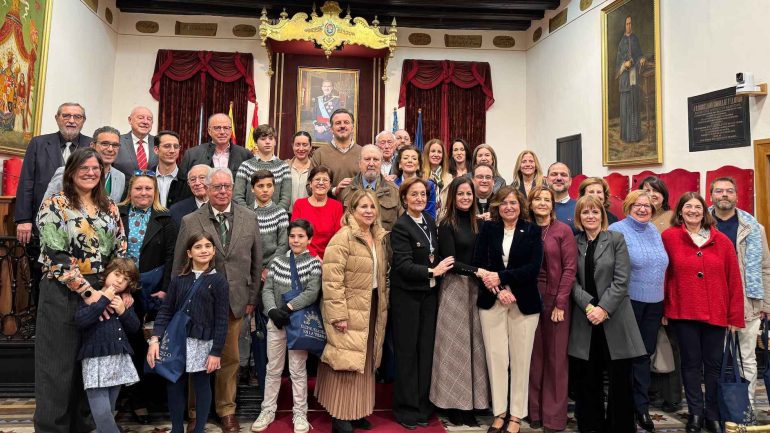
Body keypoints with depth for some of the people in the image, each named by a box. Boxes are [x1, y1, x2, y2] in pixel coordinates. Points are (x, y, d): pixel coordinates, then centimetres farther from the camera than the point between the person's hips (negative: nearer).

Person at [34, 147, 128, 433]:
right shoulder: (54, 205, -4)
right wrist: (86, 291, -18)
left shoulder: (109, 208, 11)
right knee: (59, 365, 2)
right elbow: (54, 256, -13)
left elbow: (120, 252, 10)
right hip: (62, 294, -4)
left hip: (103, 292, 5)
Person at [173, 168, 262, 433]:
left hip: (235, 302, 2)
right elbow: (179, 265, 2)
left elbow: (256, 261, 6)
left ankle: (227, 411, 29)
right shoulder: (190, 222, -3)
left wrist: (252, 298, 6)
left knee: (230, 359, 11)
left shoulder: (249, 218, 2)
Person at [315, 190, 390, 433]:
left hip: (373, 307, 8)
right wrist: (338, 314, -22)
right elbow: (332, 280, -20)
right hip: (350, 308, -7)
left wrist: (383, 305, 16)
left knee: (365, 361, 15)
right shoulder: (343, 238, -14)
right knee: (346, 361, -1)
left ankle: (359, 410, 28)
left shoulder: (380, 238, 9)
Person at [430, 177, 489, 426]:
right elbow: (449, 261, -10)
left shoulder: (478, 223, 9)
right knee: (455, 343, 2)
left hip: (476, 287, 5)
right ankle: (453, 403, 12)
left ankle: (470, 403, 15)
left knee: (474, 343, 6)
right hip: (454, 287, -5)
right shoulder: (447, 224, -5)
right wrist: (478, 271, -20)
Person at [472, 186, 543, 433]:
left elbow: (534, 267, -8)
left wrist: (500, 276, -15)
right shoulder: (487, 229, 5)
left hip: (524, 302, -1)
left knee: (520, 359, 4)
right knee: (496, 357, 4)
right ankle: (499, 412, 18)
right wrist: (498, 289, -13)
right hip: (491, 301, 1)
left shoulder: (532, 231, 2)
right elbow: (478, 263, -1)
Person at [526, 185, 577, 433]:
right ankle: (534, 412, 21)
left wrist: (560, 303, -12)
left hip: (555, 300, -3)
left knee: (556, 358, 3)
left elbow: (569, 268, -8)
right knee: (534, 357, 9)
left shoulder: (563, 230, -4)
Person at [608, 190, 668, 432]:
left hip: (654, 303, 6)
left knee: (645, 354, 10)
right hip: (629, 301, -6)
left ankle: (641, 406, 20)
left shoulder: (654, 231, 12)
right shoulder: (618, 230, -8)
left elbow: (661, 265, 18)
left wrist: (662, 299, 15)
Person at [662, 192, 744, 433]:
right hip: (683, 313, -2)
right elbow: (662, 275, -3)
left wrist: (735, 316, 1)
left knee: (714, 364, 10)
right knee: (691, 364, 7)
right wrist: (662, 309, -5)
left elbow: (734, 280, 4)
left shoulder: (721, 241, 3)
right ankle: (695, 413, 20)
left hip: (716, 314, 2)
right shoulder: (669, 237, -3)